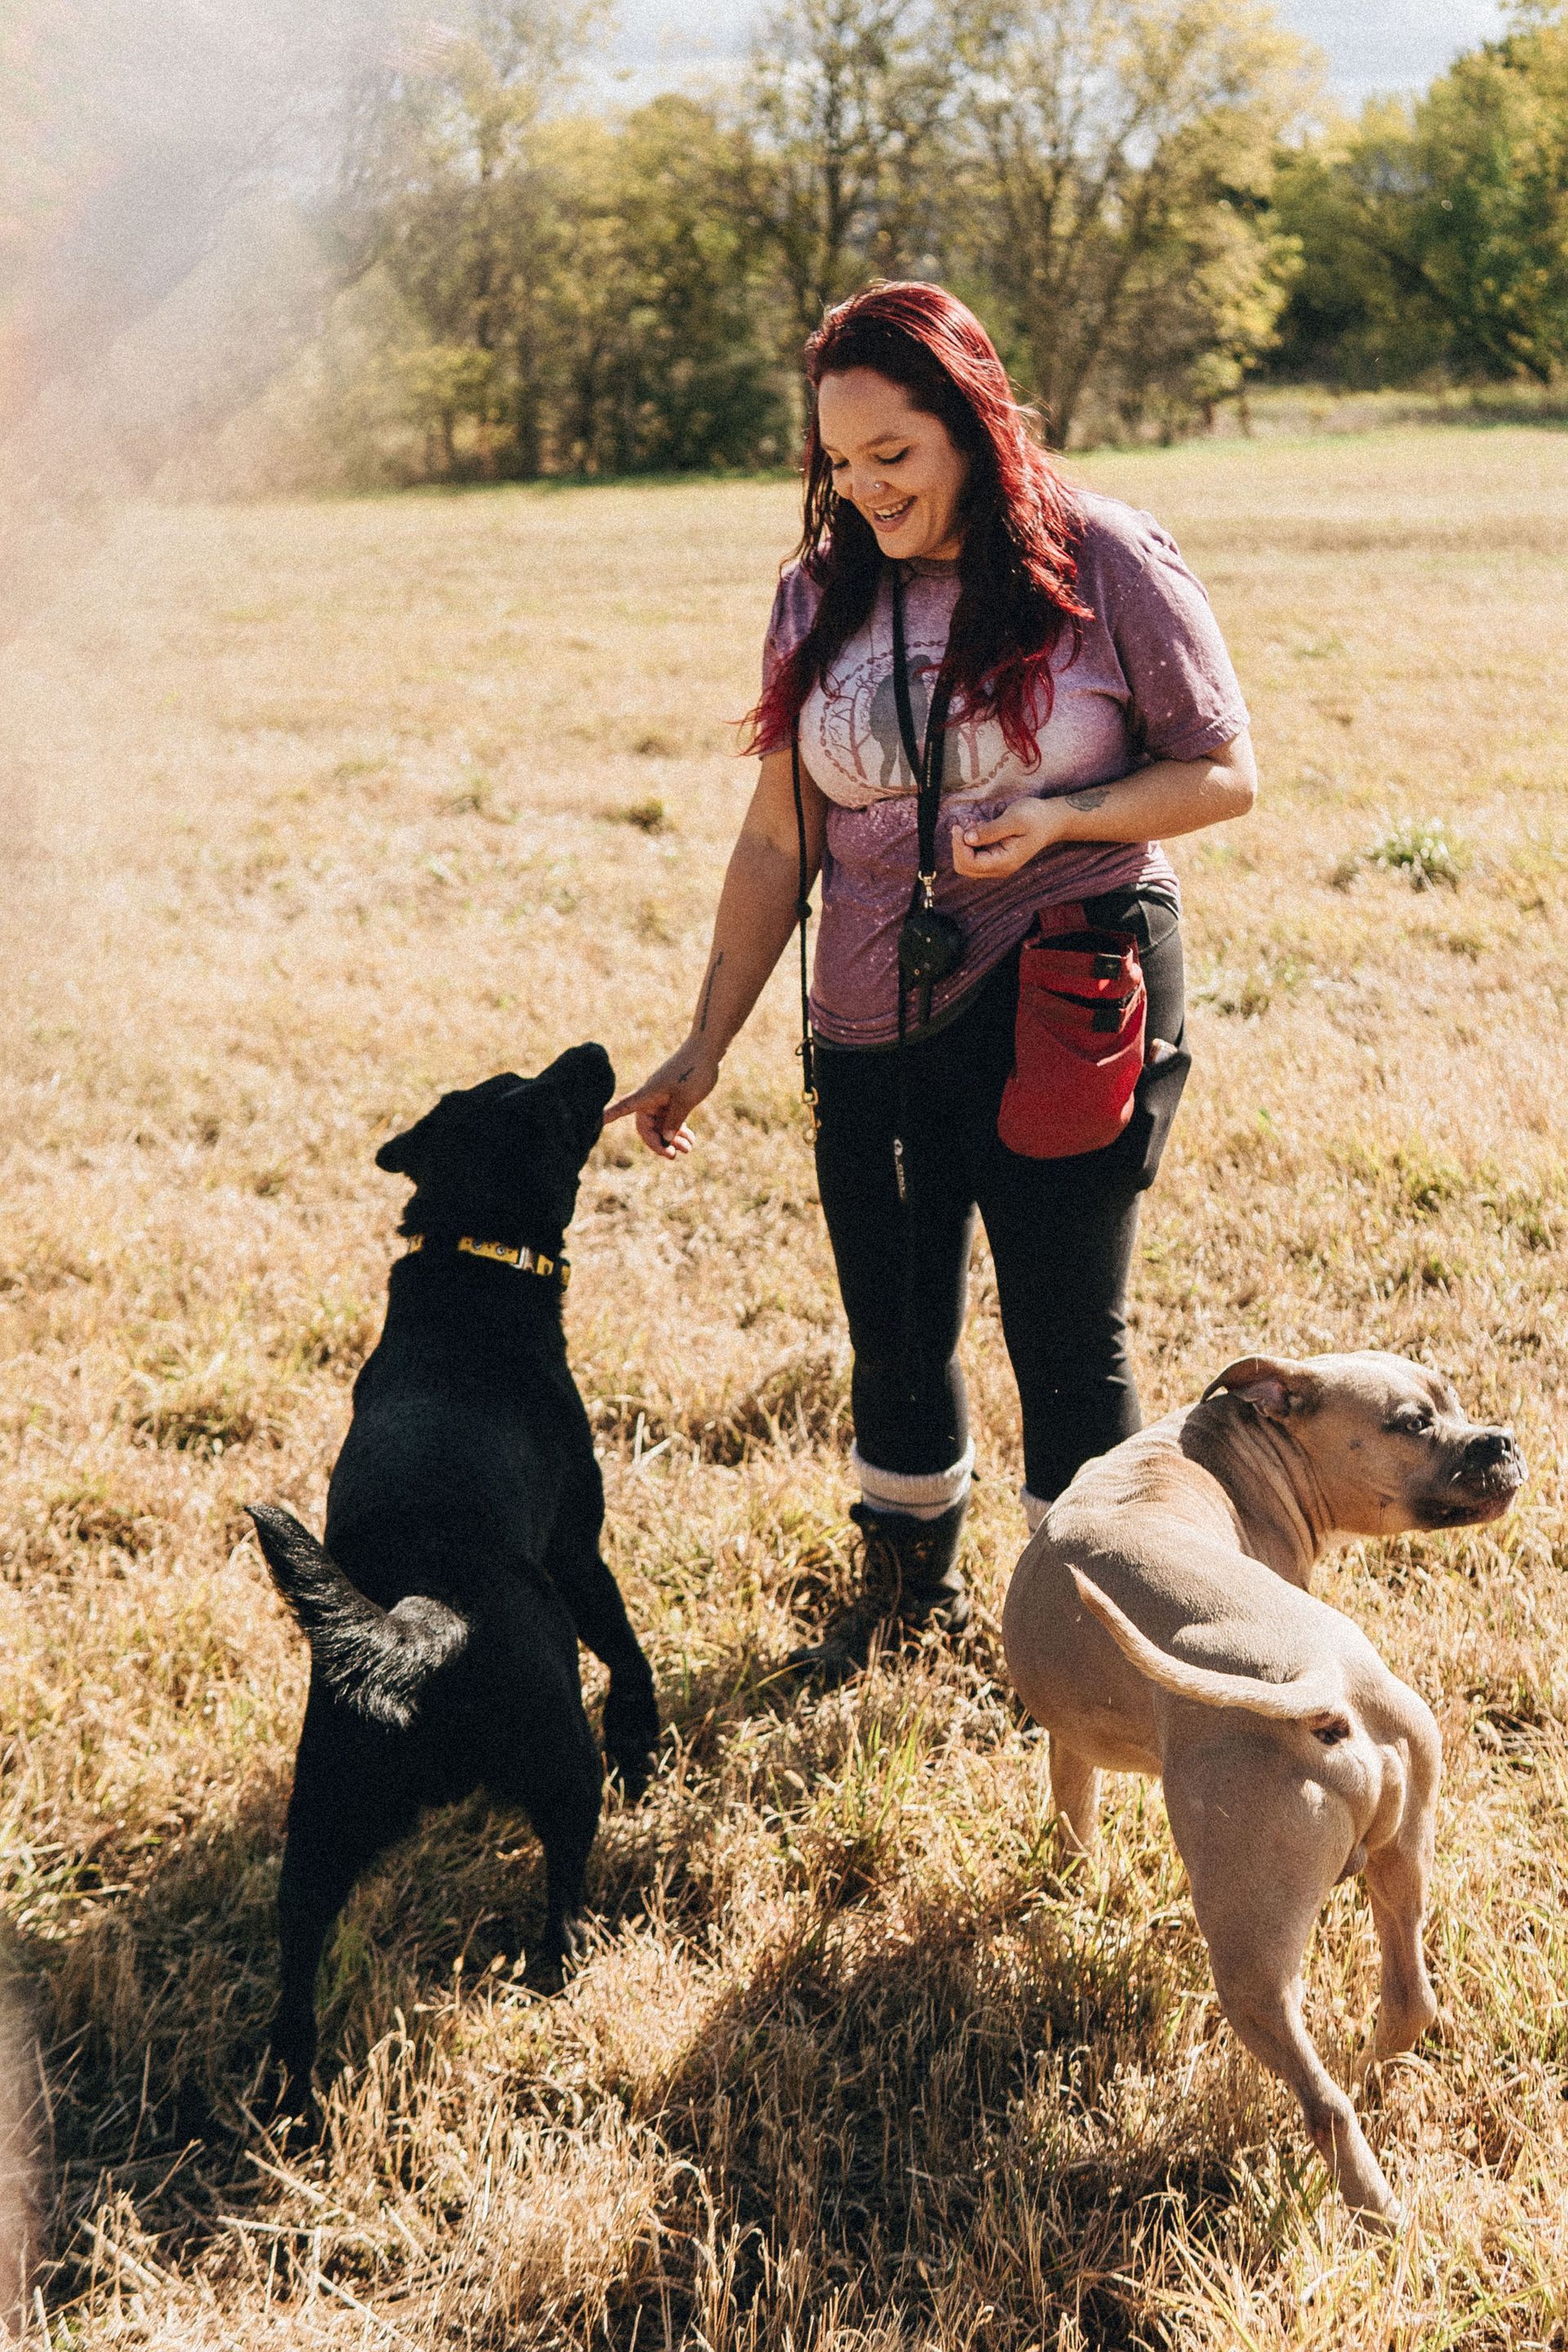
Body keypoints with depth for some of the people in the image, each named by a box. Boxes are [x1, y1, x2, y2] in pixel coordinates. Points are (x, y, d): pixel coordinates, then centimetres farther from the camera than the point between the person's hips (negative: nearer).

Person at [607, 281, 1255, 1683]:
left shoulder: (1106, 564, -7)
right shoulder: (822, 595, 5)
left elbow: (1225, 775, -3)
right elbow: (779, 838, 8)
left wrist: (1059, 818, -21)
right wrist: (706, 1047, 6)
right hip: (873, 1029, 4)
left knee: (1066, 1333, 3)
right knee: (893, 1325, 13)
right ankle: (911, 1583, 37)